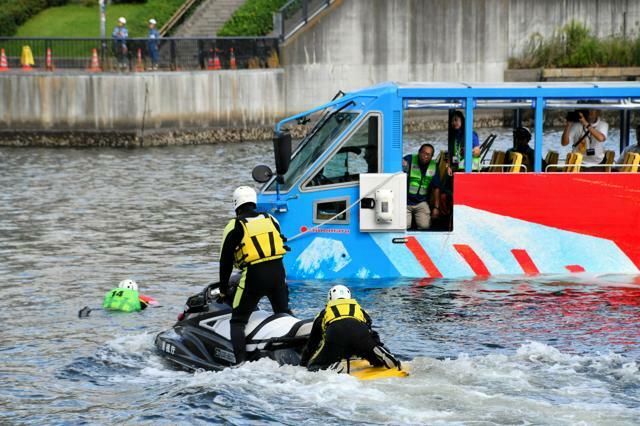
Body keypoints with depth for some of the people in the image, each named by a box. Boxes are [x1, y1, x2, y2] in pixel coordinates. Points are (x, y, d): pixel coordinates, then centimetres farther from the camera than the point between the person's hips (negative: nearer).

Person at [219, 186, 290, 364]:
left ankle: (241, 361, -11)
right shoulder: (271, 220, 15)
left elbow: (225, 260, 4)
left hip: (253, 276, -4)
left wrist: (223, 289, 14)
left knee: (238, 321, 3)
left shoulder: (234, 226, 2)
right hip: (278, 271, 4)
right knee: (284, 314, 23)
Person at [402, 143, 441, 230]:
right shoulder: (409, 160, -9)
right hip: (405, 202, -3)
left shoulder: (434, 167, 2)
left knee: (425, 226, -8)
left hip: (421, 203, 3)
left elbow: (436, 188, 7)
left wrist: (436, 207, 5)